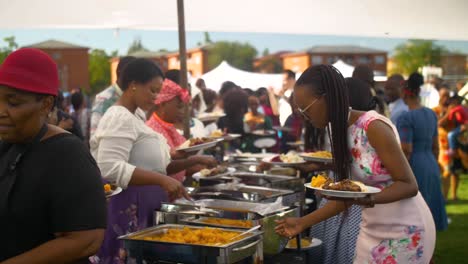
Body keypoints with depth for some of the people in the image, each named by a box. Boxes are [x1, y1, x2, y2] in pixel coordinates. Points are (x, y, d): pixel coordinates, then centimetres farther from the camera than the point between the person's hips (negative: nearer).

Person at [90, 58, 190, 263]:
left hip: (139, 209, 10)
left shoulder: (130, 117, 16)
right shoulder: (120, 117, -14)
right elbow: (110, 168, -26)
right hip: (125, 209, -10)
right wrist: (162, 180, -29)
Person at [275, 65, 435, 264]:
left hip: (404, 231, -7)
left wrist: (367, 199, -34)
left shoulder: (373, 127, -22)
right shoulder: (340, 130, 1)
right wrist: (303, 222, 5)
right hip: (373, 230, 7)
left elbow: (409, 185, -19)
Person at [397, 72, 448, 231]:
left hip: (414, 167, -8)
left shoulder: (406, 118, -15)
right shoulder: (431, 114, 8)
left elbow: (406, 152, -18)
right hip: (431, 166, 8)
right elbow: (436, 147, 14)